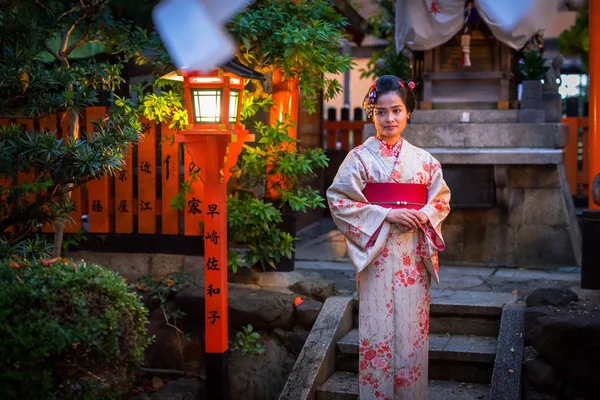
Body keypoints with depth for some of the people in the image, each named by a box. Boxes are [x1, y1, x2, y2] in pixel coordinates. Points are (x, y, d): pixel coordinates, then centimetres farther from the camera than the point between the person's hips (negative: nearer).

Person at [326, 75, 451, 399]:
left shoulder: (423, 159, 7)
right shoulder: (360, 157, -2)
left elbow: (441, 199, 12)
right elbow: (339, 201, -7)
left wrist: (424, 215, -10)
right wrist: (387, 215, -14)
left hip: (414, 253, 3)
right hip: (377, 251, -3)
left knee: (412, 325, 6)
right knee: (378, 326, -1)